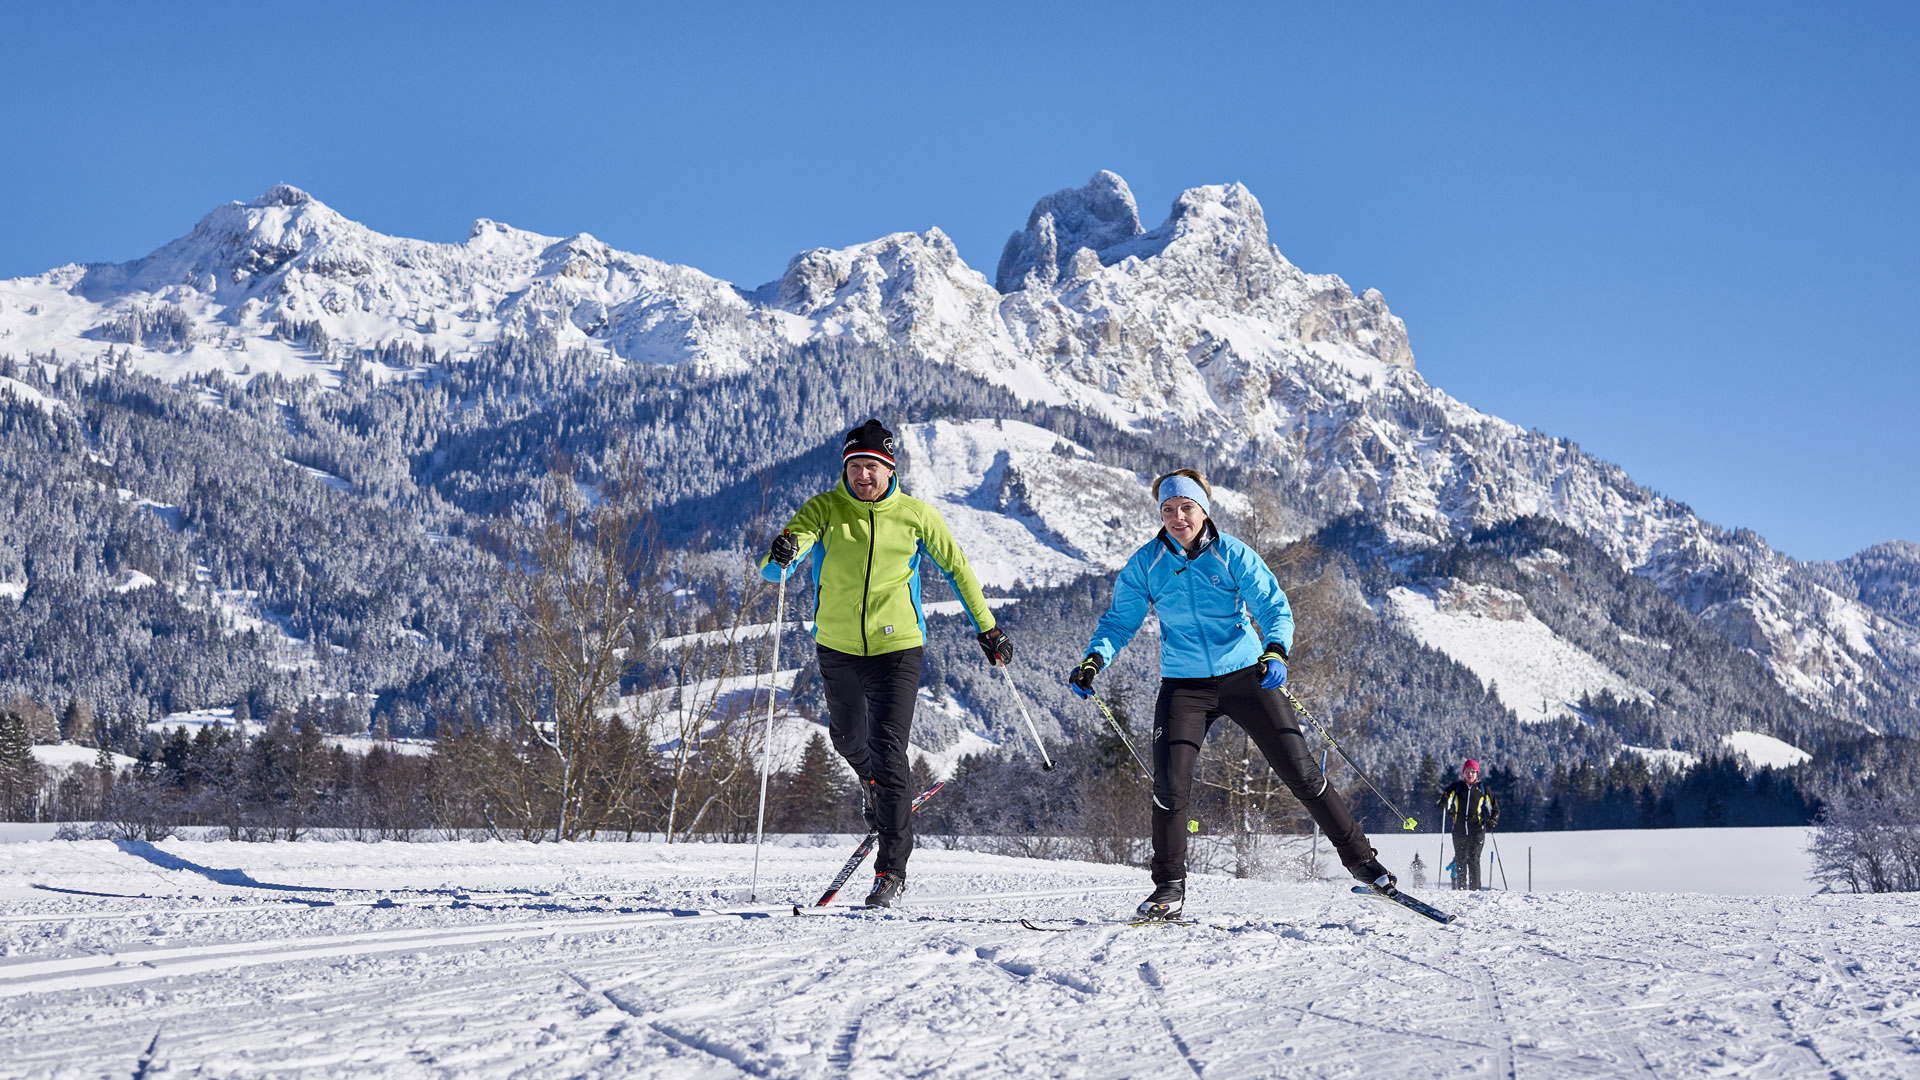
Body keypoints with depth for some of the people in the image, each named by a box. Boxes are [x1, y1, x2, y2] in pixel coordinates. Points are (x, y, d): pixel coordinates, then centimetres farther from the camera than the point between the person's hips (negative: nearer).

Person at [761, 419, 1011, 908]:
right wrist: (779, 558, -42)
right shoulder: (824, 510, -7)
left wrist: (986, 627, 11)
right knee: (848, 739, 22)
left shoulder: (916, 516, -5)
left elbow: (956, 568, 9)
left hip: (896, 648, -3)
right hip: (837, 648, 3)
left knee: (887, 753, -13)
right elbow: (774, 571, -18)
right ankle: (873, 782, 58)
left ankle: (892, 869, -6)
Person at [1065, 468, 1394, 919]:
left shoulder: (1232, 555, -7)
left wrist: (1275, 651, -29)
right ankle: (1169, 888, 5)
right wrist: (1094, 660, -16)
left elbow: (1275, 607, -9)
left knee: (1300, 771, 0)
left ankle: (1360, 857, 16)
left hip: (1245, 676, -1)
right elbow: (1120, 620, 3)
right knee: (1170, 784, -12)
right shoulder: (1146, 564, -2)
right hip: (1184, 685, 1)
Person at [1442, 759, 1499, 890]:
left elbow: (1495, 809, 14)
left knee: (1473, 859, -13)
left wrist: (1492, 821, -5)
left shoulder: (1483, 789, 8)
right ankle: (1460, 889, 11)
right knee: (1460, 860, 3)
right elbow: (1445, 810, 7)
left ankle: (1475, 888, -14)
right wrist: (1444, 805, -16)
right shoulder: (1455, 788, 9)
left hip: (1477, 831, -2)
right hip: (1459, 831, 2)